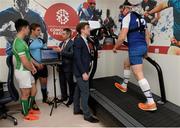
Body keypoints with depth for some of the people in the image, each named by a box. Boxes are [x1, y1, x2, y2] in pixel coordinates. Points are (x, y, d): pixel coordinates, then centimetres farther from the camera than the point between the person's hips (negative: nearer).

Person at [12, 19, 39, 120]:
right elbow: (24, 61, -25)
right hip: (22, 71, -10)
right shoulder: (19, 43, -23)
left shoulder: (21, 40, 10)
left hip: (26, 70, 10)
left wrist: (33, 66, 8)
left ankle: (29, 109, 37)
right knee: (25, 93, 5)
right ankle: (26, 115, 22)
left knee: (32, 90, 20)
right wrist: (32, 69, -8)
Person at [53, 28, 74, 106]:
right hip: (61, 66, 7)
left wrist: (61, 51, -25)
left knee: (70, 83, 6)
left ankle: (71, 98, 20)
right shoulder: (61, 43, 14)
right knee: (62, 82, 15)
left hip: (68, 66, -7)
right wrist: (57, 51, -3)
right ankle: (64, 97, 30)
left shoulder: (72, 43, -10)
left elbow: (71, 54, -22)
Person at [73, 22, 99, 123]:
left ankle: (77, 109, 32)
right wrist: (83, 72, -22)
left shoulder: (85, 40, 11)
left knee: (78, 91, 18)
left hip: (83, 70, 9)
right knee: (85, 93, -2)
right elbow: (77, 58, -21)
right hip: (81, 71, -9)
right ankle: (87, 115, 11)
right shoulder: (78, 40, -15)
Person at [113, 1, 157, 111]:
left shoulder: (127, 18, -4)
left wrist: (115, 47, 1)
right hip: (143, 46, 9)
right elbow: (147, 35, 20)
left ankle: (151, 103, -7)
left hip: (135, 48, -9)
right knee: (127, 64, 28)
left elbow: (122, 37, -14)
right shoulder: (140, 18, 20)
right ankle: (124, 86, 42)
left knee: (139, 75, -8)